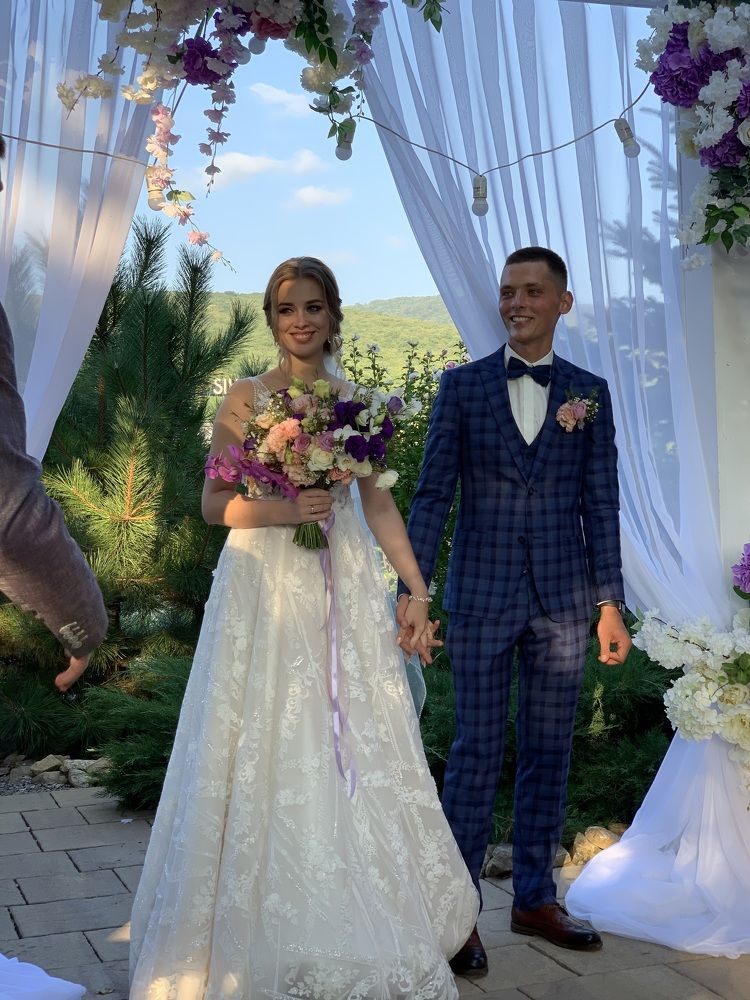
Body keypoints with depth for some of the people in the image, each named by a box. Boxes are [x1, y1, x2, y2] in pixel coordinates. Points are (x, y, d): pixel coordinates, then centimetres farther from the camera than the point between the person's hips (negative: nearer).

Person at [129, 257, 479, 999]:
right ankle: (259, 940, 14)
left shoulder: (355, 402, 10)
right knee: (266, 751, -1)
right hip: (264, 585, -2)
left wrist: (417, 589, 2)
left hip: (343, 588, 2)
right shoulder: (246, 398, 3)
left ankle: (357, 929, 16)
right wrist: (283, 509, -17)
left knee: (353, 745, 2)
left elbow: (379, 503, 9)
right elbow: (213, 503, -1)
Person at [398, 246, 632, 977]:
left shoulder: (589, 393, 7)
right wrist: (411, 588, -7)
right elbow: (431, 492, 0)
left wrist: (610, 602, 0)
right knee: (476, 751, 1)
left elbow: (600, 503, 5)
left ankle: (534, 898, 25)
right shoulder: (462, 386, 2)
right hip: (482, 594, -2)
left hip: (562, 598, 2)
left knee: (548, 751, 10)